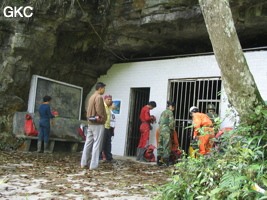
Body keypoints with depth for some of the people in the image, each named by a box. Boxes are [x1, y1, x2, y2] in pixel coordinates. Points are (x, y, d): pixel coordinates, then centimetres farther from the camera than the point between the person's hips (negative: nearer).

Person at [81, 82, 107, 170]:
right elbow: (99, 111, -19)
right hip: (98, 124, -9)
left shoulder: (92, 97, 16)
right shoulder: (99, 97, -12)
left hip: (90, 123, 9)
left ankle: (83, 163, 13)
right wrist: (103, 119, -6)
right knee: (97, 145, -5)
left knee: (88, 143, 11)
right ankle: (93, 165, -4)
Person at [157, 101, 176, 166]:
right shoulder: (170, 112, -5)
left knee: (160, 146, 9)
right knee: (166, 146, -5)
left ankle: (159, 161, 12)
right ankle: (166, 162, -4)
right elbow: (172, 122, -11)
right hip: (166, 131, -7)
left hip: (160, 130, 7)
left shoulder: (163, 112, 18)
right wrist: (172, 129, 4)